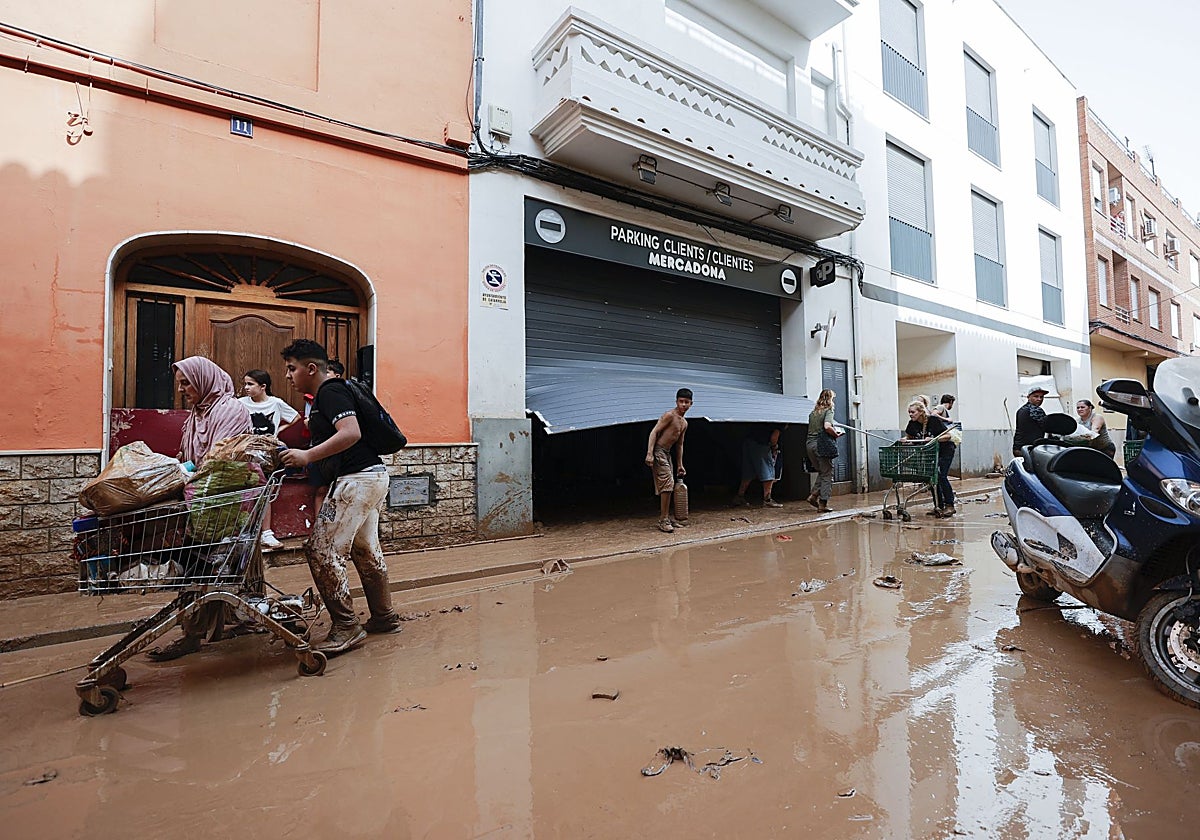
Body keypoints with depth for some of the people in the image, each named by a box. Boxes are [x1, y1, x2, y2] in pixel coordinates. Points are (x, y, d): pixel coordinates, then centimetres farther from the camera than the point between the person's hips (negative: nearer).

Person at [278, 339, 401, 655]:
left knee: (322, 551, -8)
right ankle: (384, 617, 29)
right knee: (365, 550, 18)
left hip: (358, 479, -11)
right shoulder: (324, 394, 21)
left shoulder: (330, 392, -11)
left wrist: (308, 456, -26)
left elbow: (351, 433, -26)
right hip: (372, 476, 11)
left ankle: (346, 628, 1)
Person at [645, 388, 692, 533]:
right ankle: (663, 520, -8)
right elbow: (654, 432, -17)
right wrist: (649, 453, -26)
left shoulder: (684, 423, 16)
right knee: (667, 484, -13)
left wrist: (680, 465, 22)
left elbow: (679, 445, 22)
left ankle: (665, 518, 21)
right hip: (658, 452, -9)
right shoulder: (670, 415, -11)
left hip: (667, 454, 9)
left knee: (669, 486, 11)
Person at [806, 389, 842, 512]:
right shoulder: (828, 411, -4)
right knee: (827, 475, 3)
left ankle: (814, 495, 9)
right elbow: (827, 427, -21)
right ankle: (823, 503, 2)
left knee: (822, 472, 20)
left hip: (809, 443, 7)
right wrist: (836, 434, -6)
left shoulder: (813, 412, 15)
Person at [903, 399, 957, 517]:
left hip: (945, 450, -5)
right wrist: (905, 440, -17)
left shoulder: (934, 420, -23)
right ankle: (938, 506, 9)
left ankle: (949, 505, -4)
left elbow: (947, 436, -20)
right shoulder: (912, 424, -9)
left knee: (941, 476, -14)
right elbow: (908, 437, 6)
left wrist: (932, 439, -35)